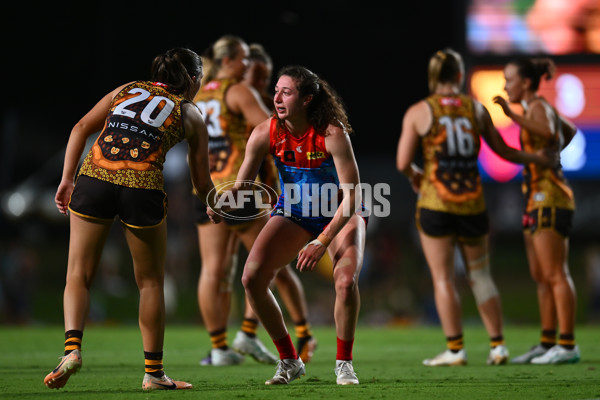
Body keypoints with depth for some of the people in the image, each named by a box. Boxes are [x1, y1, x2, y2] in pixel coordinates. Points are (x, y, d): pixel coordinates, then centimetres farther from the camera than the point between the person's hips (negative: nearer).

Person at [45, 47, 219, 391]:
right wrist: (215, 208, 39)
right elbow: (202, 183, 19)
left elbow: (82, 127, 10)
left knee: (79, 274, 10)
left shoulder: (127, 89, 23)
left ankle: (72, 347, -12)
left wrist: (67, 179, 9)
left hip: (93, 179, 2)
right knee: (151, 282, 14)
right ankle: (153, 372, 19)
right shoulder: (190, 114, 17)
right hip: (143, 188, -2)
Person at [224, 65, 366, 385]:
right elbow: (242, 184, -10)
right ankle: (289, 361, 3)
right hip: (293, 213, 4)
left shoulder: (333, 134, -28)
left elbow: (352, 196, -27)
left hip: (340, 215, -3)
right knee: (252, 277, -15)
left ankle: (344, 363, -1)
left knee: (346, 281, -27)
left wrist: (322, 242, -32)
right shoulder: (266, 133, -18)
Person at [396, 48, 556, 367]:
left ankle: (455, 349, 0)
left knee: (443, 278, 2)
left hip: (436, 203, -3)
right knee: (480, 275, 14)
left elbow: (403, 163, -5)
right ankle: (498, 346, 13)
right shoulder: (476, 108, 6)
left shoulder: (418, 112, -2)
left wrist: (414, 175, 18)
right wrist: (537, 159, 30)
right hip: (473, 201, 3)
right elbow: (503, 151, 14)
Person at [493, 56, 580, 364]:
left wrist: (513, 115, -39)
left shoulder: (538, 106, -11)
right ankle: (547, 344, 13)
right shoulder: (540, 108, 16)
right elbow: (570, 131, 35)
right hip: (537, 200, 10)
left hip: (550, 199, -10)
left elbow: (548, 132, -35)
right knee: (541, 277, 10)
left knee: (555, 275, -10)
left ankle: (567, 345, -10)